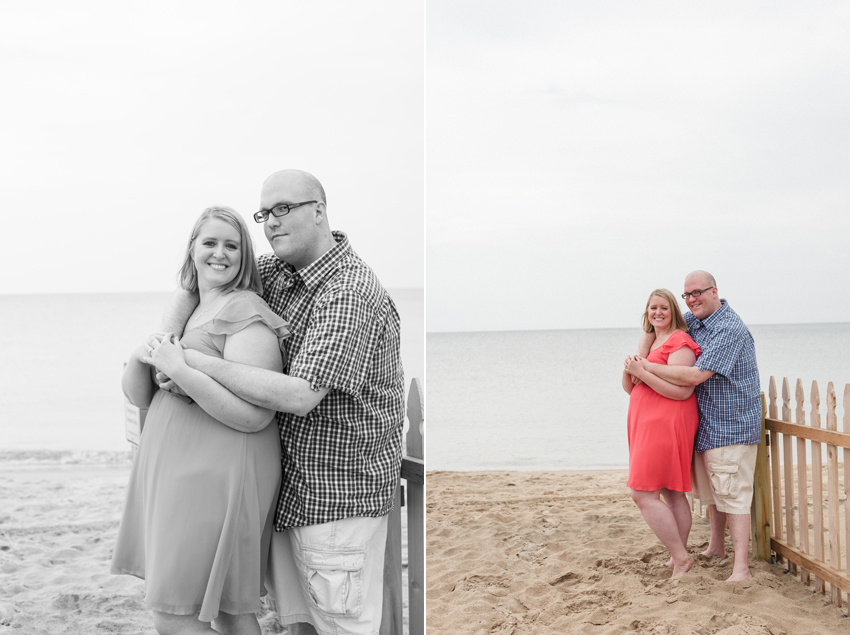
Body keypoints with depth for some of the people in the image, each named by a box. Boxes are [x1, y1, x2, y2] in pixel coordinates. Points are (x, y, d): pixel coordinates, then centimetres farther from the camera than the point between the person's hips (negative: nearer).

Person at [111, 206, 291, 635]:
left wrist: (179, 369, -22)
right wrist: (140, 358, -7)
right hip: (177, 472, 8)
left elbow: (254, 416, -22)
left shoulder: (244, 314, -12)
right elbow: (139, 398, 14)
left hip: (217, 481, -8)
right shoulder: (185, 312, 14)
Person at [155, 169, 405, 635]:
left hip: (340, 495, -8)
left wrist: (195, 364, -23)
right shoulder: (280, 270, 6)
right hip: (289, 485, 8)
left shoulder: (349, 293, -21)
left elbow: (300, 396, -28)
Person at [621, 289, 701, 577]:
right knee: (671, 493, 11)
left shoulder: (679, 342, -10)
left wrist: (641, 372, -19)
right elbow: (630, 388, 18)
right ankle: (680, 556, 16)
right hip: (647, 424, 9)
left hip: (666, 424, -9)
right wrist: (628, 371, -5)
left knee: (643, 494, -12)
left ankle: (680, 557, -6)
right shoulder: (649, 342, 19)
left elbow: (682, 391, -21)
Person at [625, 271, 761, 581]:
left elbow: (695, 376, -28)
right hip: (706, 424, 9)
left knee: (732, 494, -12)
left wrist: (648, 367, -19)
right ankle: (716, 547, 37)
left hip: (731, 427, -9)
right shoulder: (694, 320, 7)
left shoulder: (729, 329, -22)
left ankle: (741, 568, -12)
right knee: (712, 491, 21)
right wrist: (641, 355, 6)